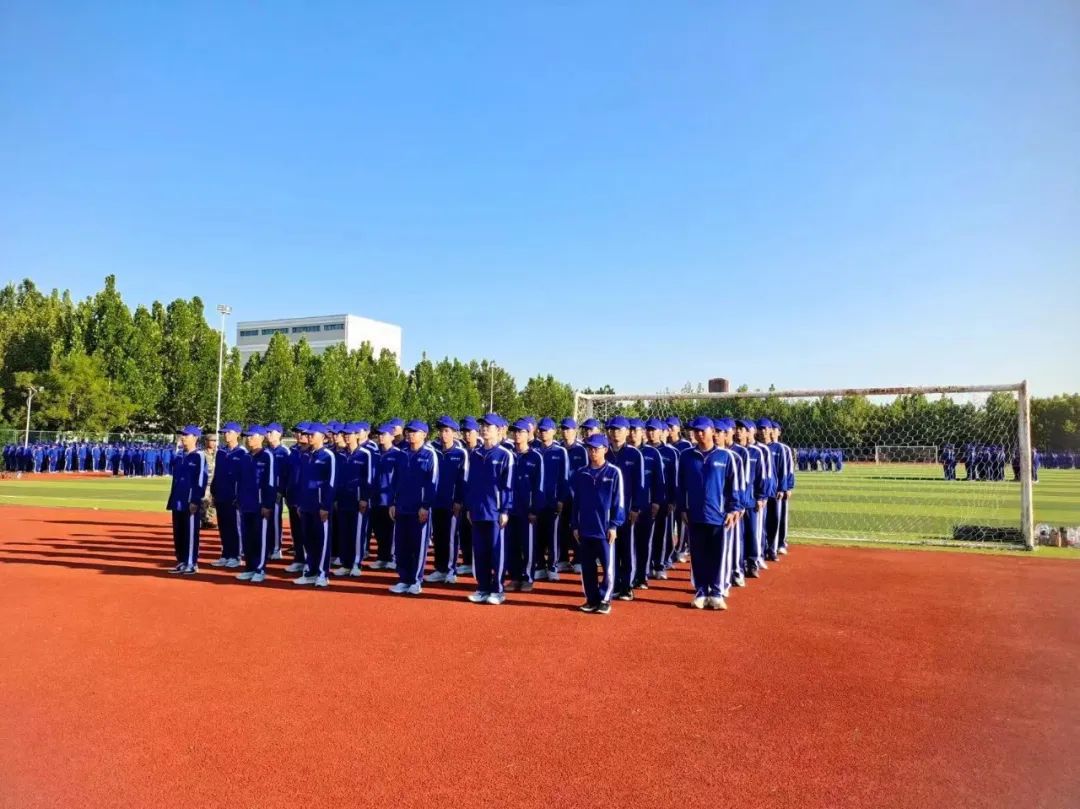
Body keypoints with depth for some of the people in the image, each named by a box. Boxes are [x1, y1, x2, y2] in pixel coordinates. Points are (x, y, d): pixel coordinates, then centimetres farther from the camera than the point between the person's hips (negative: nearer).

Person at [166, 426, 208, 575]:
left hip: (190, 503, -8)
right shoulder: (181, 457, 15)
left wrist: (195, 501, -19)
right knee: (178, 534, 12)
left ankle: (192, 564, 4)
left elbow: (201, 481, -15)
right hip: (178, 503, 8)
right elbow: (175, 481, 20)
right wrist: (172, 501, 17)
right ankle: (182, 562, 21)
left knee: (191, 533, -2)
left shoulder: (199, 457, -9)